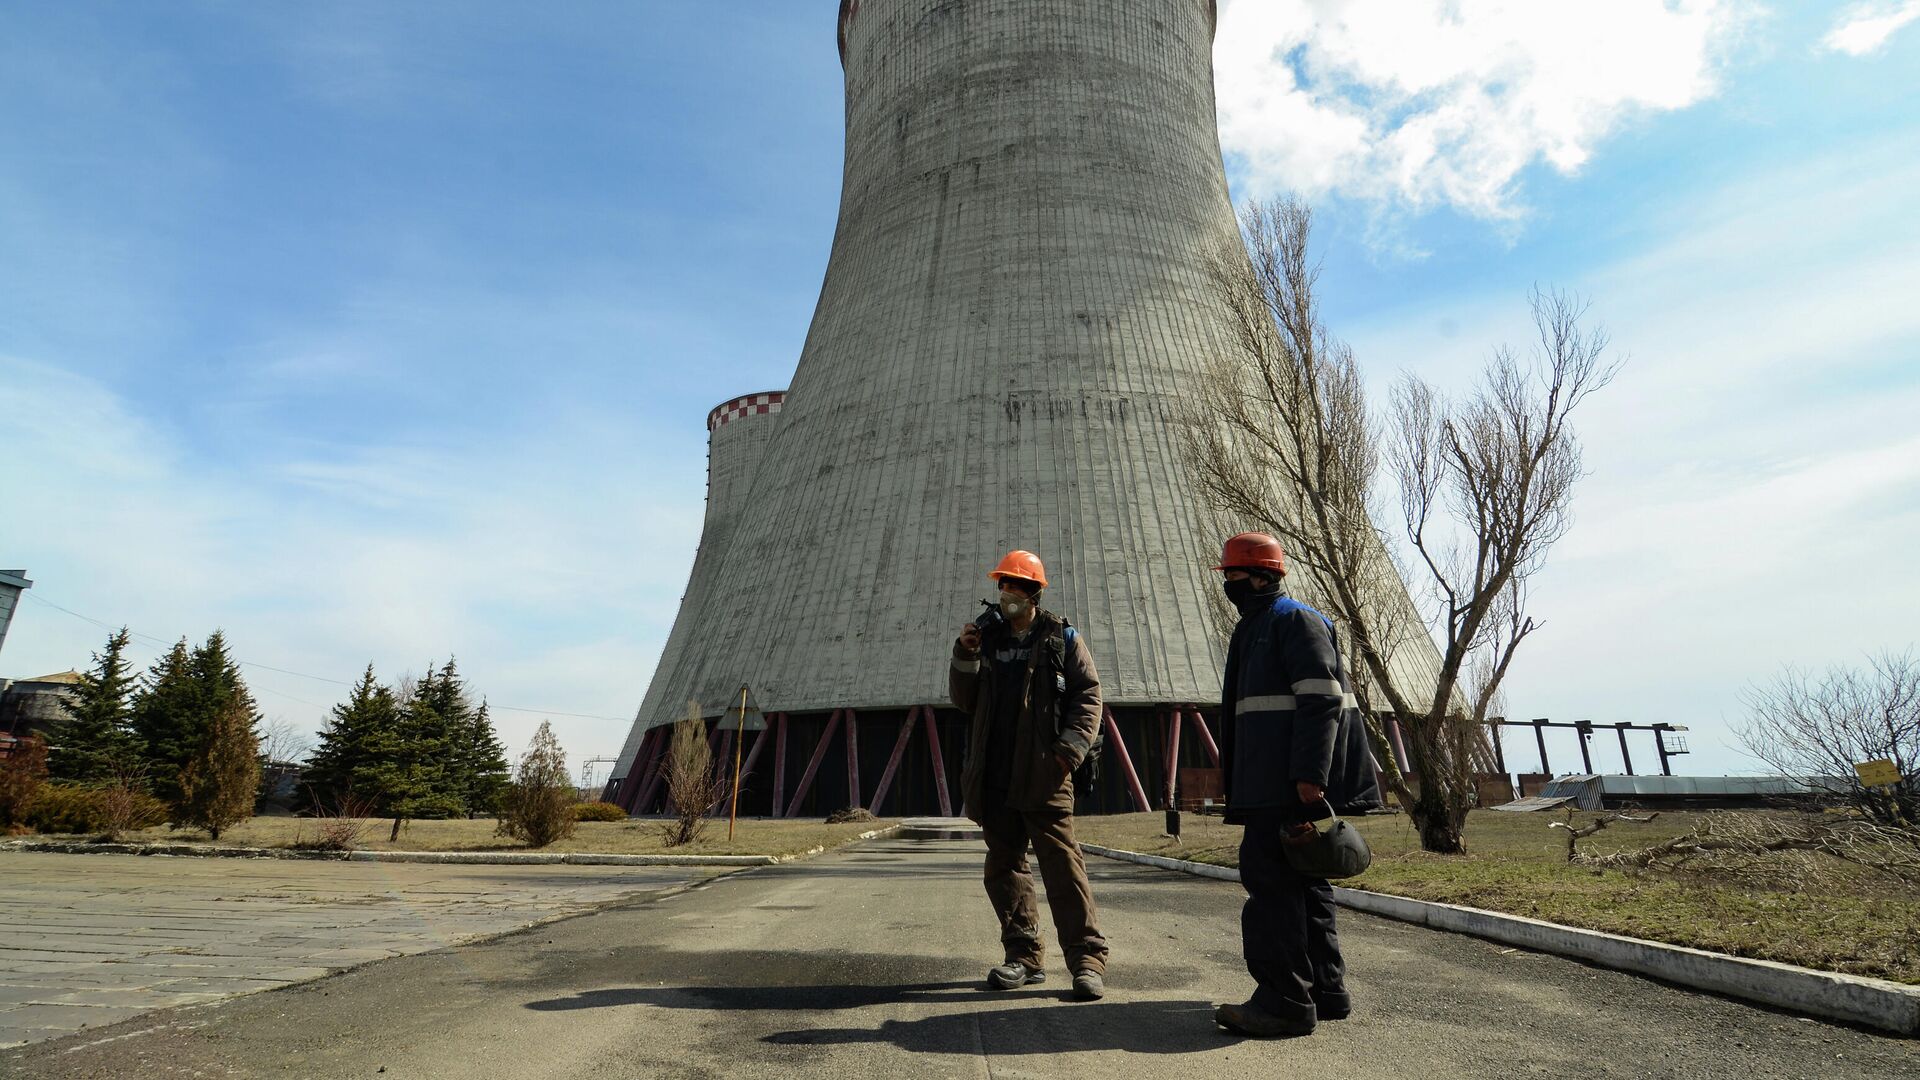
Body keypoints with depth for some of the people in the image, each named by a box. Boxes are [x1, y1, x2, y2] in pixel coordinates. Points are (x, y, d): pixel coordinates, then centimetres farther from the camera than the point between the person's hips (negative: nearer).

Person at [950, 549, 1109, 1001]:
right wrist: (965, 656, -2)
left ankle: (1087, 958, 2)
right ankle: (1023, 956, 21)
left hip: (1044, 776, -5)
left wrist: (1071, 747, -12)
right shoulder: (988, 638, 14)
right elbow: (963, 701, 14)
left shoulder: (1062, 637, 3)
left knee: (1062, 865, -6)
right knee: (1004, 868, 10)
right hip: (995, 777, 5)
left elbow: (1088, 694, 0)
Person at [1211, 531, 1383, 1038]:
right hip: (1270, 782, 10)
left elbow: (1322, 700, -18)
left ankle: (1285, 1001, -5)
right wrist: (1240, 785, 24)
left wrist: (1309, 775, -24)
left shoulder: (1295, 620, -8)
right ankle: (1326, 991, 23)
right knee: (1301, 881, 14)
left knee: (1270, 876, -10)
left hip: (1293, 782, -10)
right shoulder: (1256, 627, 22)